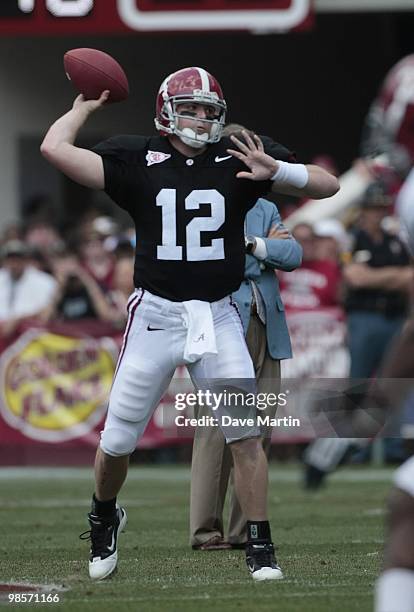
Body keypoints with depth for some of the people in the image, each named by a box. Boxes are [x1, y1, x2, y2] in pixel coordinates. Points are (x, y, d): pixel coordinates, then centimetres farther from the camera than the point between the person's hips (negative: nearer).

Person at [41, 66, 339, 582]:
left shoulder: (237, 159, 0)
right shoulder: (138, 160, -3)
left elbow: (327, 186, -3)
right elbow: (54, 148, -10)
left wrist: (275, 170, -20)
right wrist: (84, 106, 6)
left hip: (217, 316, 0)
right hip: (154, 315, 0)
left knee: (246, 433, -8)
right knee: (117, 442, 7)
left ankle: (259, 546, 3)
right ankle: (104, 518, 36)